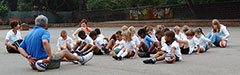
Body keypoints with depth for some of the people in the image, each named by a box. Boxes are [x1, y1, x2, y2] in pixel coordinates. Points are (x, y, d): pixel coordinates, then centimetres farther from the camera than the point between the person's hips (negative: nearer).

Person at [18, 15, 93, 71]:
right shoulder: (44, 32, -12)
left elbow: (20, 48, 4)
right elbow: (45, 42, -33)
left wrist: (28, 57, -7)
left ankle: (73, 58, 54)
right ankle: (81, 59, 35)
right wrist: (50, 57, -28)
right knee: (65, 52, 14)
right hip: (45, 63, -8)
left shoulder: (28, 34, 9)